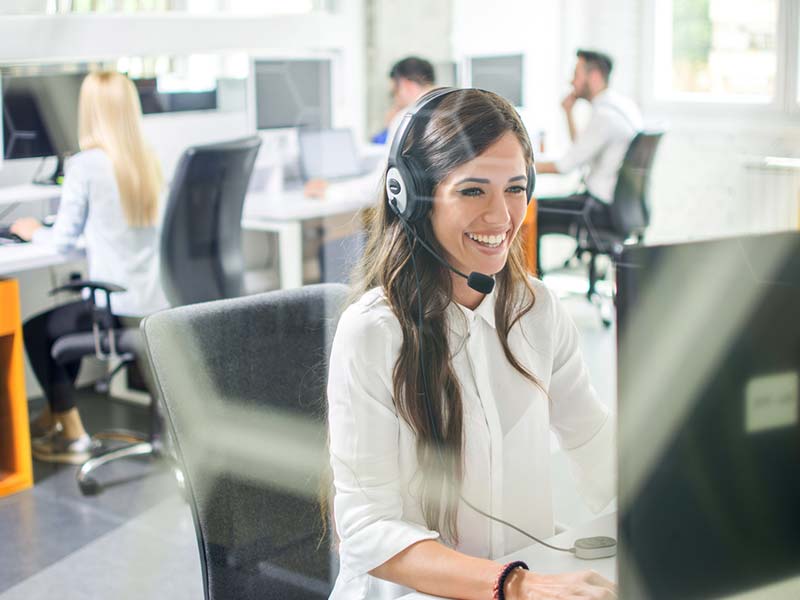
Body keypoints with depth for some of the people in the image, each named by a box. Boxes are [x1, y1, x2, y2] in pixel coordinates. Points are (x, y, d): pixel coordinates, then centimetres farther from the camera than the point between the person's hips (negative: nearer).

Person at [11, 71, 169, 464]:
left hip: (116, 306, -7)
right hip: (155, 303, 7)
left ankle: (73, 435, 19)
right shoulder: (148, 161, 6)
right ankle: (52, 417, 42)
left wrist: (33, 232, 14)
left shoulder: (85, 164, -13)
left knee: (35, 331, 19)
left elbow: (63, 239, -6)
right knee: (68, 318, 32)